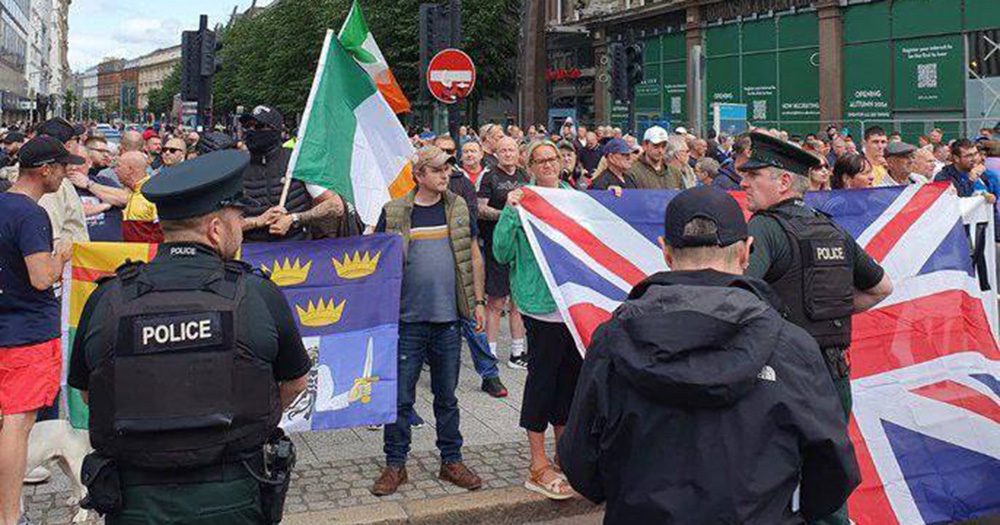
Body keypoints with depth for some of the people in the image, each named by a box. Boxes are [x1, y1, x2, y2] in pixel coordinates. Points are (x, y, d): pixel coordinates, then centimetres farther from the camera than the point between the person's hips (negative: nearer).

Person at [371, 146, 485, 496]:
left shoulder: (459, 208, 7)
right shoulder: (393, 213, -1)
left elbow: (473, 256, 13)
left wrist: (478, 301, 9)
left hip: (448, 318, 2)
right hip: (407, 319, -2)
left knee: (447, 395, 12)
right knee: (400, 396, 4)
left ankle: (451, 461, 24)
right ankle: (395, 465, 16)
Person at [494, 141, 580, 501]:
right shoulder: (523, 201, -3)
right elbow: (502, 252, -11)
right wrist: (510, 211, -20)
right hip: (541, 303, -6)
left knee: (571, 373, 12)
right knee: (542, 375, -4)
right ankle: (538, 466, 3)